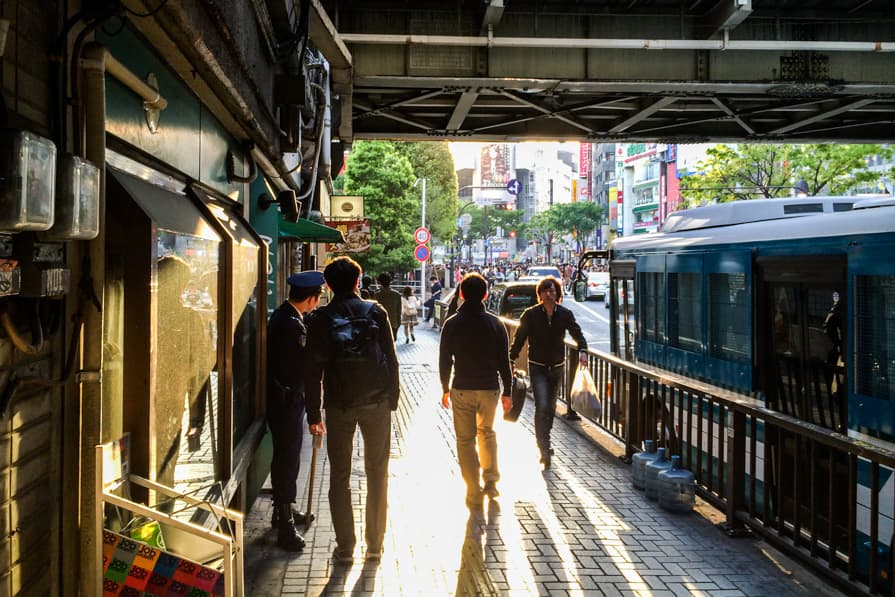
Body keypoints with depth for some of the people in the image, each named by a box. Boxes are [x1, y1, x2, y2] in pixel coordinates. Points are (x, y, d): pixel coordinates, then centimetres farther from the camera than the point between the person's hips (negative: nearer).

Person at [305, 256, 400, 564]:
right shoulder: (376, 311, 1)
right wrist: (392, 399, 9)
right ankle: (375, 545, 16)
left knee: (339, 477, 9)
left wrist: (313, 414, 3)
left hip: (339, 405, -1)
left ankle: (345, 548, 12)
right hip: (377, 403, 1)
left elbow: (313, 369, -3)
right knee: (377, 474, 11)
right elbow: (391, 359, 1)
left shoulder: (320, 319, -2)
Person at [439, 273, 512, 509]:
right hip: (490, 389, 2)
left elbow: (444, 360, 0)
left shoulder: (452, 324, -5)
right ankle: (491, 480, 20)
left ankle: (474, 494, 9)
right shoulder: (495, 324, -3)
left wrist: (445, 389, 12)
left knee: (466, 440, 7)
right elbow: (504, 361, 0)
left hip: (462, 390, -2)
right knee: (487, 432, 24)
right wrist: (507, 392, 8)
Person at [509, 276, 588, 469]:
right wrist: (511, 361, -6)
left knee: (551, 406, 15)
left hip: (557, 366, 3)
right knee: (542, 406, -16)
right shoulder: (531, 314, -8)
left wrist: (583, 350, -18)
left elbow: (577, 333, 2)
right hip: (537, 367, -3)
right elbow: (519, 339, -2)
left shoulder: (565, 314, -1)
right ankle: (545, 449, -14)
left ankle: (544, 441, 34)